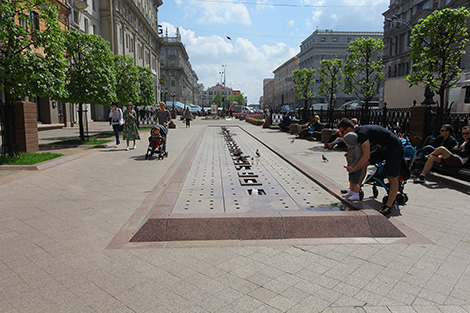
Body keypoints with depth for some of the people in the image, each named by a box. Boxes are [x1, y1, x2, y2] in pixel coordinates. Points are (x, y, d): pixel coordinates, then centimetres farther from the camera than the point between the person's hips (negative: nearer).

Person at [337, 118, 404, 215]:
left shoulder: (362, 133, -29)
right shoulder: (358, 132, 0)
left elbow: (366, 156, -33)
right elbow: (361, 152, 10)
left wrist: (353, 169, -25)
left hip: (395, 149, -10)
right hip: (382, 148, 10)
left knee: (392, 178, -12)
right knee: (363, 163, 5)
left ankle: (388, 206, -10)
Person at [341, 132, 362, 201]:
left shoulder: (356, 149, -27)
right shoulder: (351, 148, 4)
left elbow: (358, 159, -26)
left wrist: (351, 166, -28)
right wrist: (347, 154, 5)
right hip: (352, 168, 10)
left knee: (355, 182, -1)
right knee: (351, 180, 20)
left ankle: (356, 195, 11)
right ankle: (351, 192, 35)